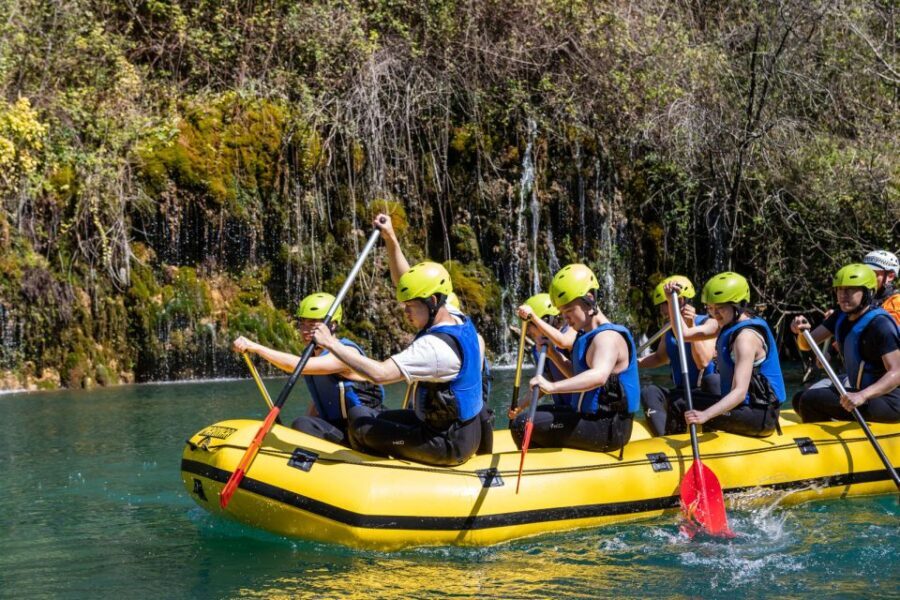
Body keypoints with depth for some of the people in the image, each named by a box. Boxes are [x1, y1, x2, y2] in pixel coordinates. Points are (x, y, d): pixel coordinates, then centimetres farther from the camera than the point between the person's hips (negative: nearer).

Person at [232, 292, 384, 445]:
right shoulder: (314, 355, 12)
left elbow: (296, 365, -28)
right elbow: (319, 403, 21)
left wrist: (256, 347, -25)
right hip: (338, 432, 9)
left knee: (302, 425, -26)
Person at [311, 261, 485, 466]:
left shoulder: (436, 346, -28)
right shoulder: (460, 321, 1)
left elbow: (380, 373, -37)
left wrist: (331, 343, -31)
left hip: (449, 447, -10)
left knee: (360, 421, -4)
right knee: (371, 417, 19)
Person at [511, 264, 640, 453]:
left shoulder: (608, 337, -18)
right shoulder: (588, 335, 14)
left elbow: (599, 376, -39)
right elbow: (579, 375, 24)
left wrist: (553, 386, -51)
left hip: (607, 430, -11)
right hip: (591, 417, 11)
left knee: (523, 425, -16)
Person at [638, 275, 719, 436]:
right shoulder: (670, 330, 11)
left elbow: (703, 362, -22)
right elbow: (660, 357, 30)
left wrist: (691, 326, -25)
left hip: (706, 393, -5)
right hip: (681, 394, 5)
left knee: (712, 379, -36)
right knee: (649, 392, -20)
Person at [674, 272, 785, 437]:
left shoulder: (746, 336, -21)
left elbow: (740, 392, -31)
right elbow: (685, 334, 8)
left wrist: (705, 415, -44)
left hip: (759, 416, -10)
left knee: (684, 410, -20)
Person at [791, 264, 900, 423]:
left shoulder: (879, 324, -19)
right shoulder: (842, 317, 7)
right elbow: (806, 344, 8)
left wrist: (863, 396, -41)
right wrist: (802, 331, -16)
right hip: (862, 393, 9)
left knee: (810, 400, -20)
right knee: (799, 400, 13)